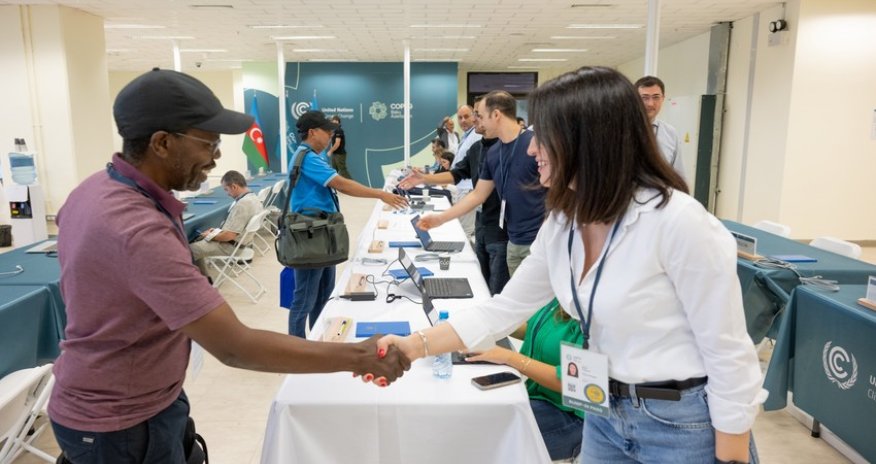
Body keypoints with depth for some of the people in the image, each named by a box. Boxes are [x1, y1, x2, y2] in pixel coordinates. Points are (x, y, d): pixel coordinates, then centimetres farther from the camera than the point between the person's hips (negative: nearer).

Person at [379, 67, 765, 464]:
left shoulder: (678, 220, -25)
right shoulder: (561, 224, -2)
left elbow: (729, 356, -18)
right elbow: (504, 308, 2)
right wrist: (415, 346, -6)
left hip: (682, 425, -7)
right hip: (606, 413, 7)